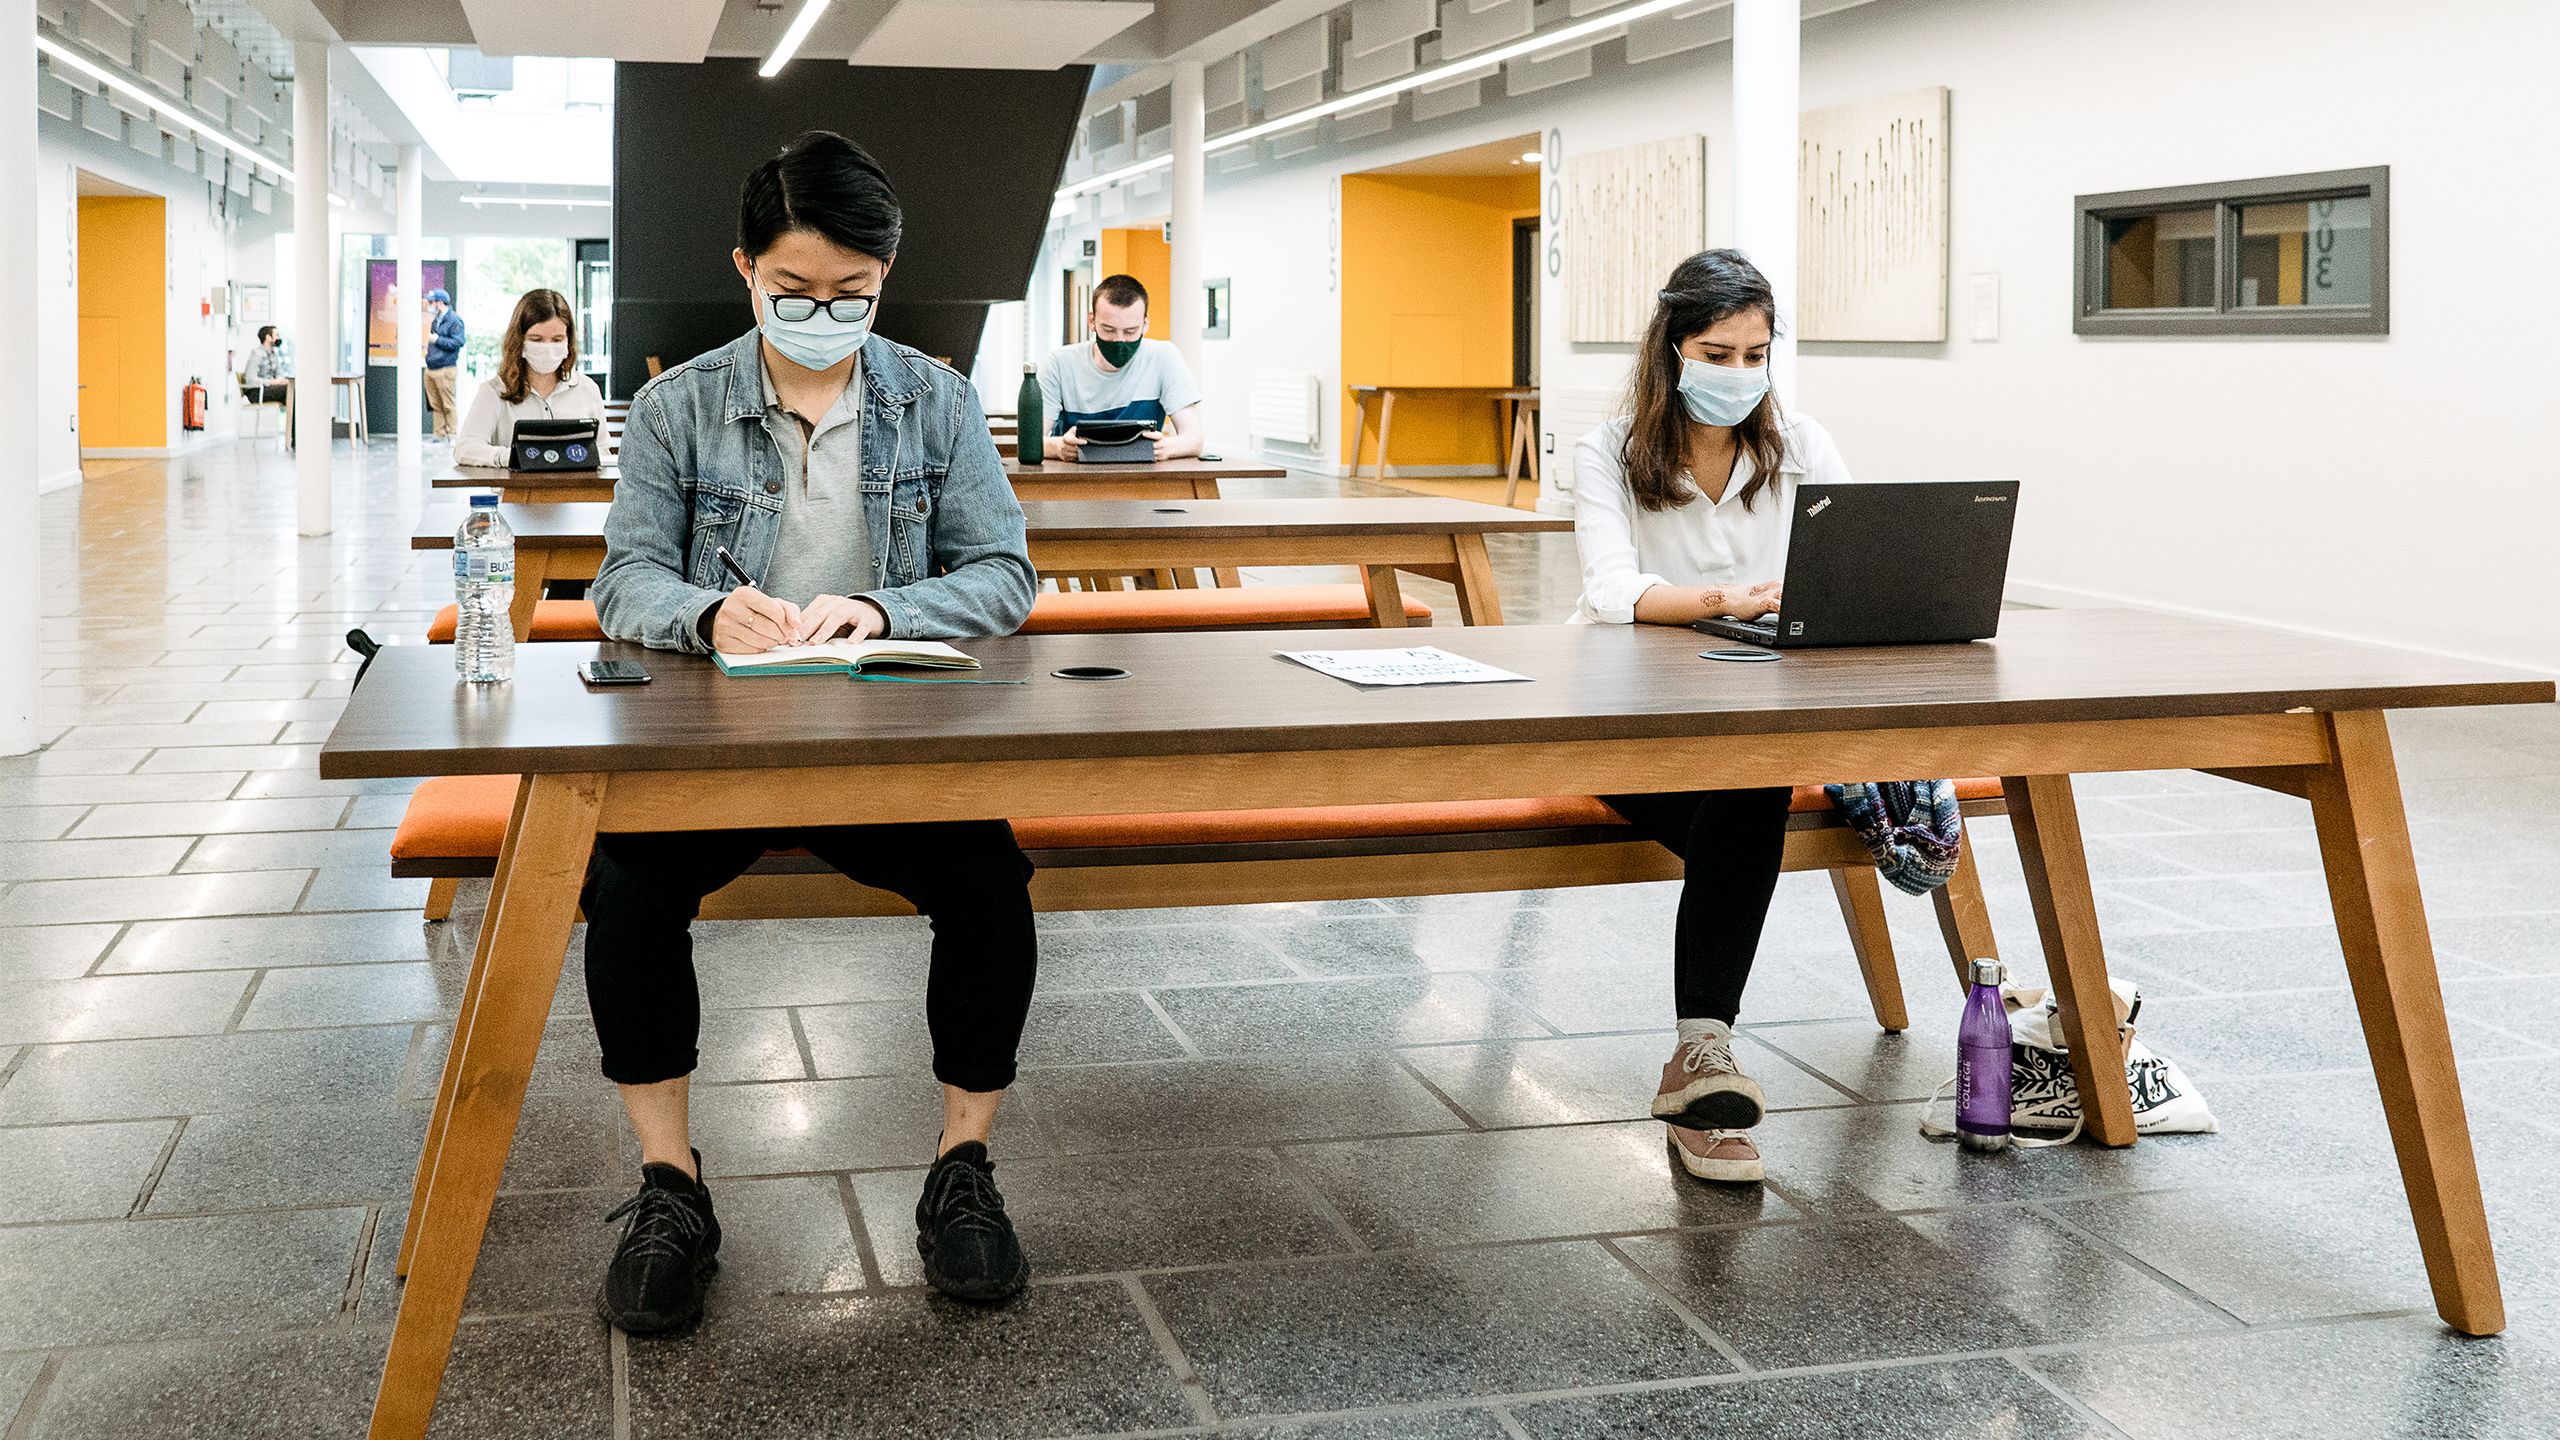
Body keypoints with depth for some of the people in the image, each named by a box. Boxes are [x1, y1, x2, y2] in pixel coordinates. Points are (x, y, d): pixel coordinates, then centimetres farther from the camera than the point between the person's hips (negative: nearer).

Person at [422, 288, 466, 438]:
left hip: (445, 369, -9)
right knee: (436, 405, 9)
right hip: (431, 369, 9)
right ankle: (439, 434, 14)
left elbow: (458, 342, -17)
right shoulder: (435, 320, 19)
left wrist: (437, 340, -16)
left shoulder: (454, 320, -9)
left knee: (448, 405, -6)